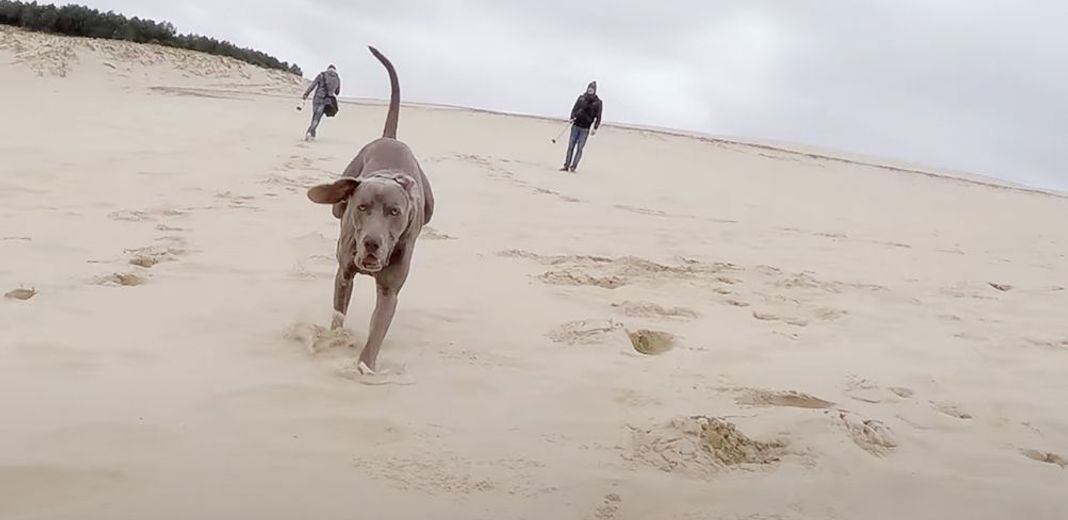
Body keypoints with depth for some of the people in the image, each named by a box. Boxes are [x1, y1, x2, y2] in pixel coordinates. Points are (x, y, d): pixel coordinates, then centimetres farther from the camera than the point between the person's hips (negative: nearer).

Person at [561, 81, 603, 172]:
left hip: (585, 128, -2)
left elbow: (598, 116, 0)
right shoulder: (581, 98, 6)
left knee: (579, 148, -4)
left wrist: (595, 128, -9)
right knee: (571, 146, 1)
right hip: (576, 125, 2)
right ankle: (566, 166, 5)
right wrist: (572, 118, -9)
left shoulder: (598, 102, -1)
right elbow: (574, 108, 9)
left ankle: (573, 167, -1)